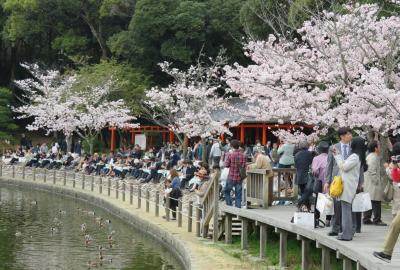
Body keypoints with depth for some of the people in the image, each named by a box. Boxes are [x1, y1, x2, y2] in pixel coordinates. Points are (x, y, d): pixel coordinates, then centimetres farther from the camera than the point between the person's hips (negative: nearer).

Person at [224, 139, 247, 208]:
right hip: (239, 177, 3)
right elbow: (244, 166, 2)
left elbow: (226, 165, -7)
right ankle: (238, 207, 7)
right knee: (238, 194, 9)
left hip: (231, 177, -3)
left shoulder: (230, 154, -12)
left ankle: (229, 205, 5)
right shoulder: (243, 155, -2)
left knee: (227, 191, 14)